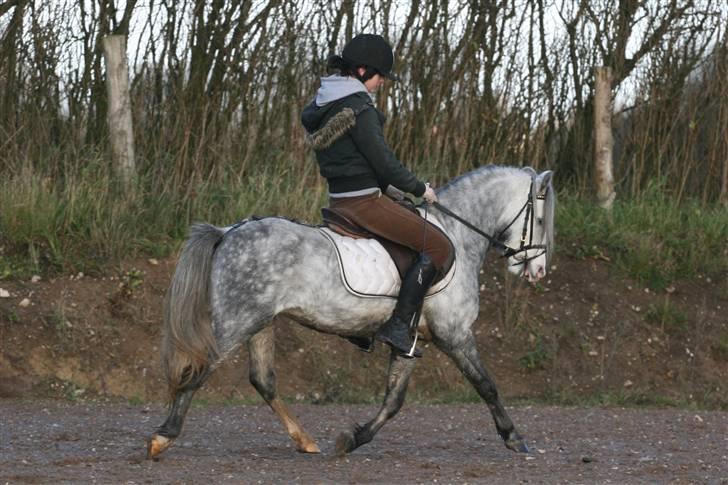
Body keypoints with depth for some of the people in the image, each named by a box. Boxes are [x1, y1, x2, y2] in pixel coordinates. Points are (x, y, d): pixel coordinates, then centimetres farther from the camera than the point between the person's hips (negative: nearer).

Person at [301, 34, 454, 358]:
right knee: (439, 247, -6)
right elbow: (384, 162, -19)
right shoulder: (359, 107, -18)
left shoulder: (321, 106, 11)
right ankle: (398, 327, -12)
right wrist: (419, 189, -3)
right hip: (364, 201, -10)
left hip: (337, 200, 10)